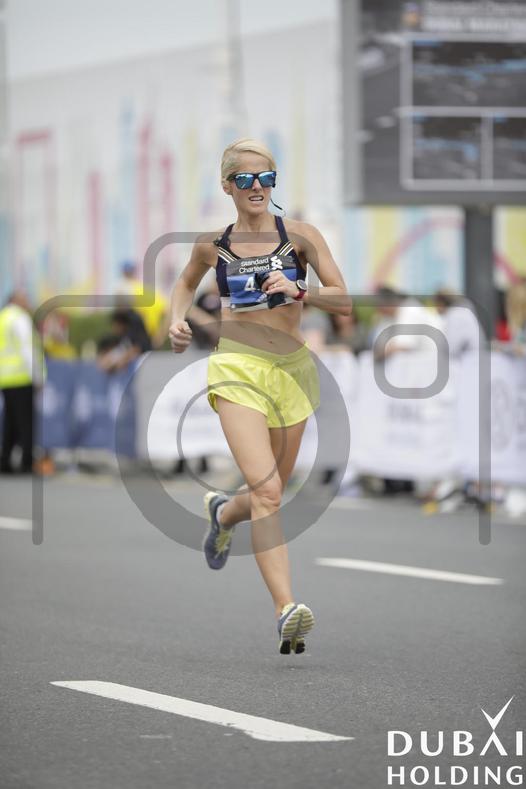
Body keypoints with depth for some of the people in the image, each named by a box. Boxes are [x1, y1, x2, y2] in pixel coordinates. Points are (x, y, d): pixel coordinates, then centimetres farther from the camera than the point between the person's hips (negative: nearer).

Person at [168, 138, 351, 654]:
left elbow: (344, 301, -3)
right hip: (237, 369, -2)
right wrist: (178, 320, 8)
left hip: (292, 369, 2)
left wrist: (298, 291, -20)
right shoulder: (212, 244, 5)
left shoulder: (300, 236, 1)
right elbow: (185, 283, 27)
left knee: (270, 493, 14)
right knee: (266, 489, -20)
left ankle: (222, 513, 52)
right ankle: (286, 611, -28)